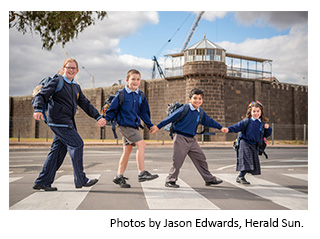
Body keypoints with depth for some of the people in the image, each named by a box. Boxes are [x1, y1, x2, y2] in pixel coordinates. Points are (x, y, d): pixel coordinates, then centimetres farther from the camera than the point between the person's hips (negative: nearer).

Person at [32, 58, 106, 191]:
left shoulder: (76, 87, 20)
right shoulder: (57, 81, -1)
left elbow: (86, 104, 22)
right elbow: (42, 95, -8)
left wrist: (98, 117, 15)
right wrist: (38, 109, -25)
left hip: (67, 122, 8)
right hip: (58, 120, -8)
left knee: (58, 150, 6)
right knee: (76, 144, -10)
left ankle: (42, 181, 11)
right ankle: (81, 180, -4)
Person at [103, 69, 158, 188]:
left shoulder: (141, 96, 10)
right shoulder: (121, 94, -6)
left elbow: (144, 112, 17)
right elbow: (113, 109, -2)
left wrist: (150, 125, 13)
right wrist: (105, 119, -13)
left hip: (134, 126, 7)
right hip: (125, 125, -7)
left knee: (128, 150, 9)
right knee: (141, 144, -18)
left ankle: (119, 176, 18)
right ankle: (142, 173, -13)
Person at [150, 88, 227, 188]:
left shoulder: (201, 113, 9)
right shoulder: (185, 109, -11)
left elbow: (209, 121, 25)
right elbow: (171, 118, -10)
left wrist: (220, 127, 33)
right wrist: (158, 127, -10)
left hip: (192, 140, 6)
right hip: (181, 138, -6)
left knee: (201, 158, 9)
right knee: (178, 161, -5)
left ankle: (209, 179, 21)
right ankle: (170, 180, 9)